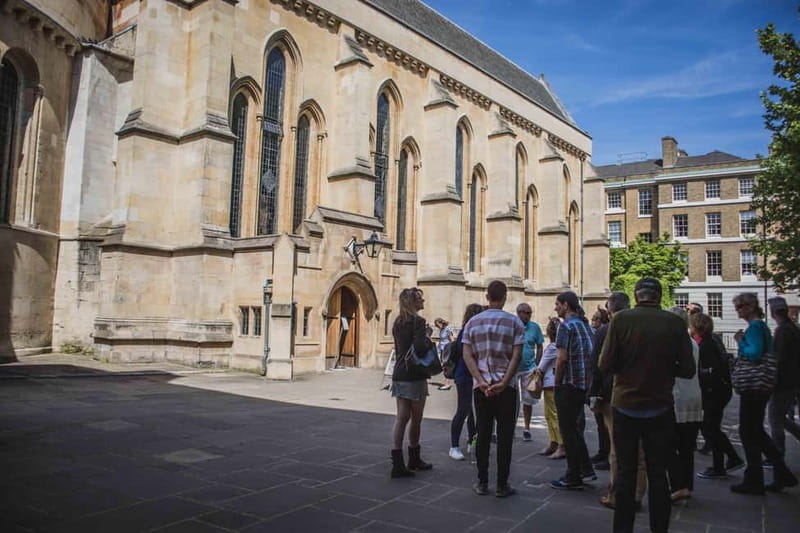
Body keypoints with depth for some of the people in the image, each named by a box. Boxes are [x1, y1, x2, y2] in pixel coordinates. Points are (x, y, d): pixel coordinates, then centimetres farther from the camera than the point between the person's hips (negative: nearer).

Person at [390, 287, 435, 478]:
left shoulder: (398, 322, 13)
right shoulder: (417, 321, -13)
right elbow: (420, 347, -23)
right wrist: (428, 337, -6)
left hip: (399, 374, 7)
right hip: (414, 375, -7)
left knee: (401, 417, 6)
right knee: (415, 419, 7)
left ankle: (397, 463, 5)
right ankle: (414, 459, 21)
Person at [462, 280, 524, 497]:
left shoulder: (473, 322, 4)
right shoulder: (514, 322, -3)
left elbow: (467, 355, -2)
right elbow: (516, 356, -10)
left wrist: (481, 381, -8)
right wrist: (503, 383, -12)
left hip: (481, 387, 2)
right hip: (506, 387, -2)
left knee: (483, 434, 8)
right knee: (504, 436, 5)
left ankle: (482, 483, 15)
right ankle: (502, 485, 10)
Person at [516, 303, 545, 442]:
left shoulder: (535, 327, -1)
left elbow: (539, 347, 6)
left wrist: (537, 366, 2)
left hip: (529, 368, 1)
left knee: (527, 400, 8)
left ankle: (526, 428, 20)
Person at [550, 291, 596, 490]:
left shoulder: (566, 326, -12)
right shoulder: (585, 324, 13)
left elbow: (562, 358, -18)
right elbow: (591, 354, 15)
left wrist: (557, 382, -7)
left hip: (569, 385, -8)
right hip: (584, 384, 8)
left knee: (568, 430, 1)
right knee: (575, 427, 20)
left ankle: (573, 478, 8)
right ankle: (586, 470, 23)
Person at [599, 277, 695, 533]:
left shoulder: (621, 319, -10)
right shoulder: (675, 323, -5)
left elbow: (605, 365, -10)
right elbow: (688, 369, -2)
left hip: (625, 406, -1)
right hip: (660, 408, 1)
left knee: (625, 472, 10)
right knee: (658, 474, 12)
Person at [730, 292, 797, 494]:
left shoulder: (755, 327, -15)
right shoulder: (762, 326, 14)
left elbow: (755, 354, -26)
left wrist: (740, 342, -12)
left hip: (753, 387, -10)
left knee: (748, 433, 0)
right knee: (756, 432, 17)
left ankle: (753, 481, 9)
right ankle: (782, 475, 21)